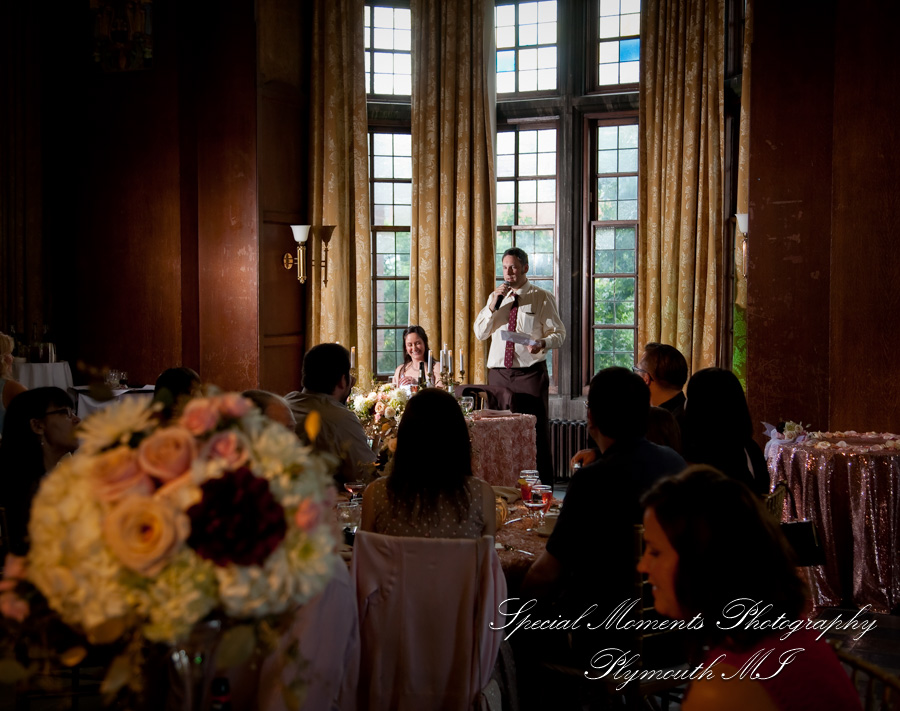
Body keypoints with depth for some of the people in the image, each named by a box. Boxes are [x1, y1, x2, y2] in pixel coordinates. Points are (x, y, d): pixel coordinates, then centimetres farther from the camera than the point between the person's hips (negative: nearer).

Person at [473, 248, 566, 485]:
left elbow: (559, 334, -2)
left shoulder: (542, 298, 1)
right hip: (498, 374, 4)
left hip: (530, 374, -4)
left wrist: (542, 343, -23)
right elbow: (480, 333, 7)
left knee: (536, 433, -3)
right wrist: (493, 304, -6)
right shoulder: (496, 297, 14)